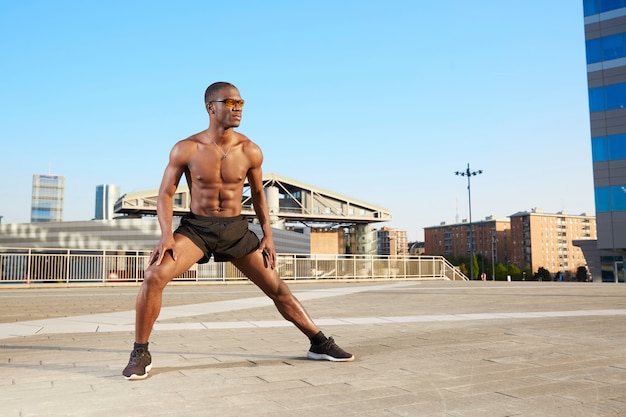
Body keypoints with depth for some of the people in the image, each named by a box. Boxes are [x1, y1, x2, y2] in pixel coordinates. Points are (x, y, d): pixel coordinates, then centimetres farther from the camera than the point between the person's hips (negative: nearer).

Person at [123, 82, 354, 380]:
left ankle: (320, 344, 18)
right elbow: (166, 193, -4)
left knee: (276, 287, 3)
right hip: (196, 227, -1)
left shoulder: (250, 151, -5)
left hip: (237, 229, 2)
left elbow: (258, 193, 9)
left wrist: (268, 235, 4)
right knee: (154, 277, -25)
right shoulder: (186, 149, -10)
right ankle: (140, 353, -6)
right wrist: (166, 234, -19)